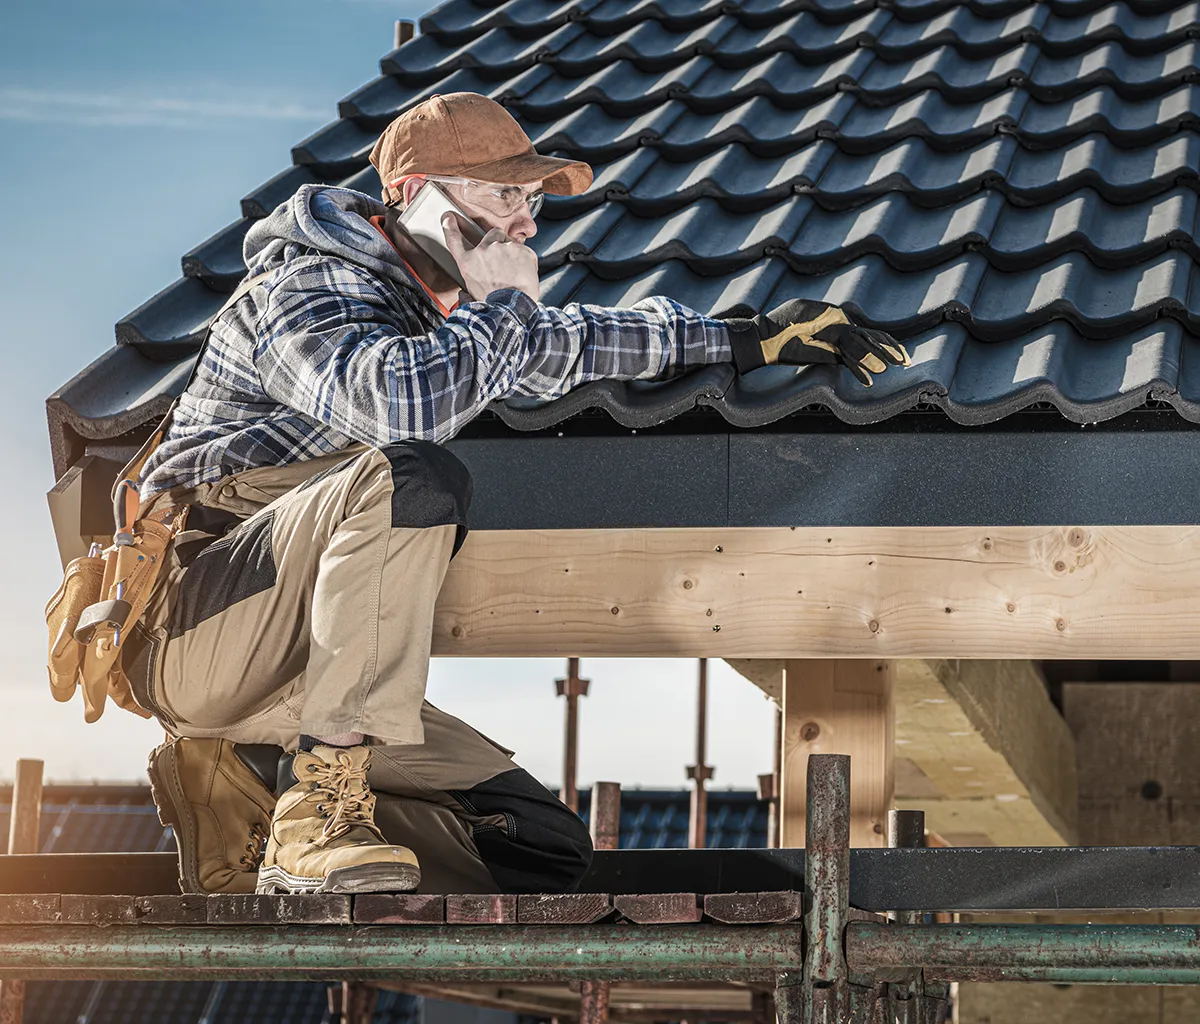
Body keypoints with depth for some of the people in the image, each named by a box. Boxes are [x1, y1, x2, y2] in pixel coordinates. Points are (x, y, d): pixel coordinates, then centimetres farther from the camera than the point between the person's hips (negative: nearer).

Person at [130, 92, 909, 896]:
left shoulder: (432, 311, 17)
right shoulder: (307, 287, -10)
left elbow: (563, 344, 36)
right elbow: (398, 401, -33)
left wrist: (743, 339, 28)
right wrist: (506, 301, -15)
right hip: (195, 623, -8)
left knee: (544, 849, -3)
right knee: (417, 476, -33)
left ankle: (245, 781, 1)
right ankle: (317, 815, -31)